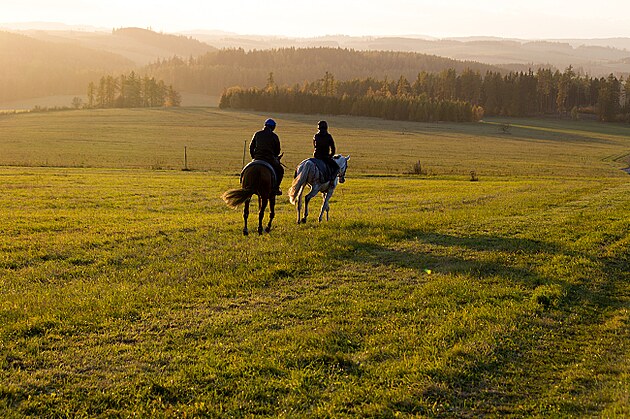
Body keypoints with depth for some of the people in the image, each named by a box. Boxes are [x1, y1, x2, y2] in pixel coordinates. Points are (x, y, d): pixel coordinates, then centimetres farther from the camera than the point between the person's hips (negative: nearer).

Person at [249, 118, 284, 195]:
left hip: (257, 159, 3)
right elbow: (277, 151, 6)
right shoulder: (274, 136, 0)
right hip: (270, 159, -3)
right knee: (280, 170, 18)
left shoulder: (257, 134, 7)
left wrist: (253, 157, 23)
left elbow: (251, 147, 11)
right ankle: (276, 188, 8)